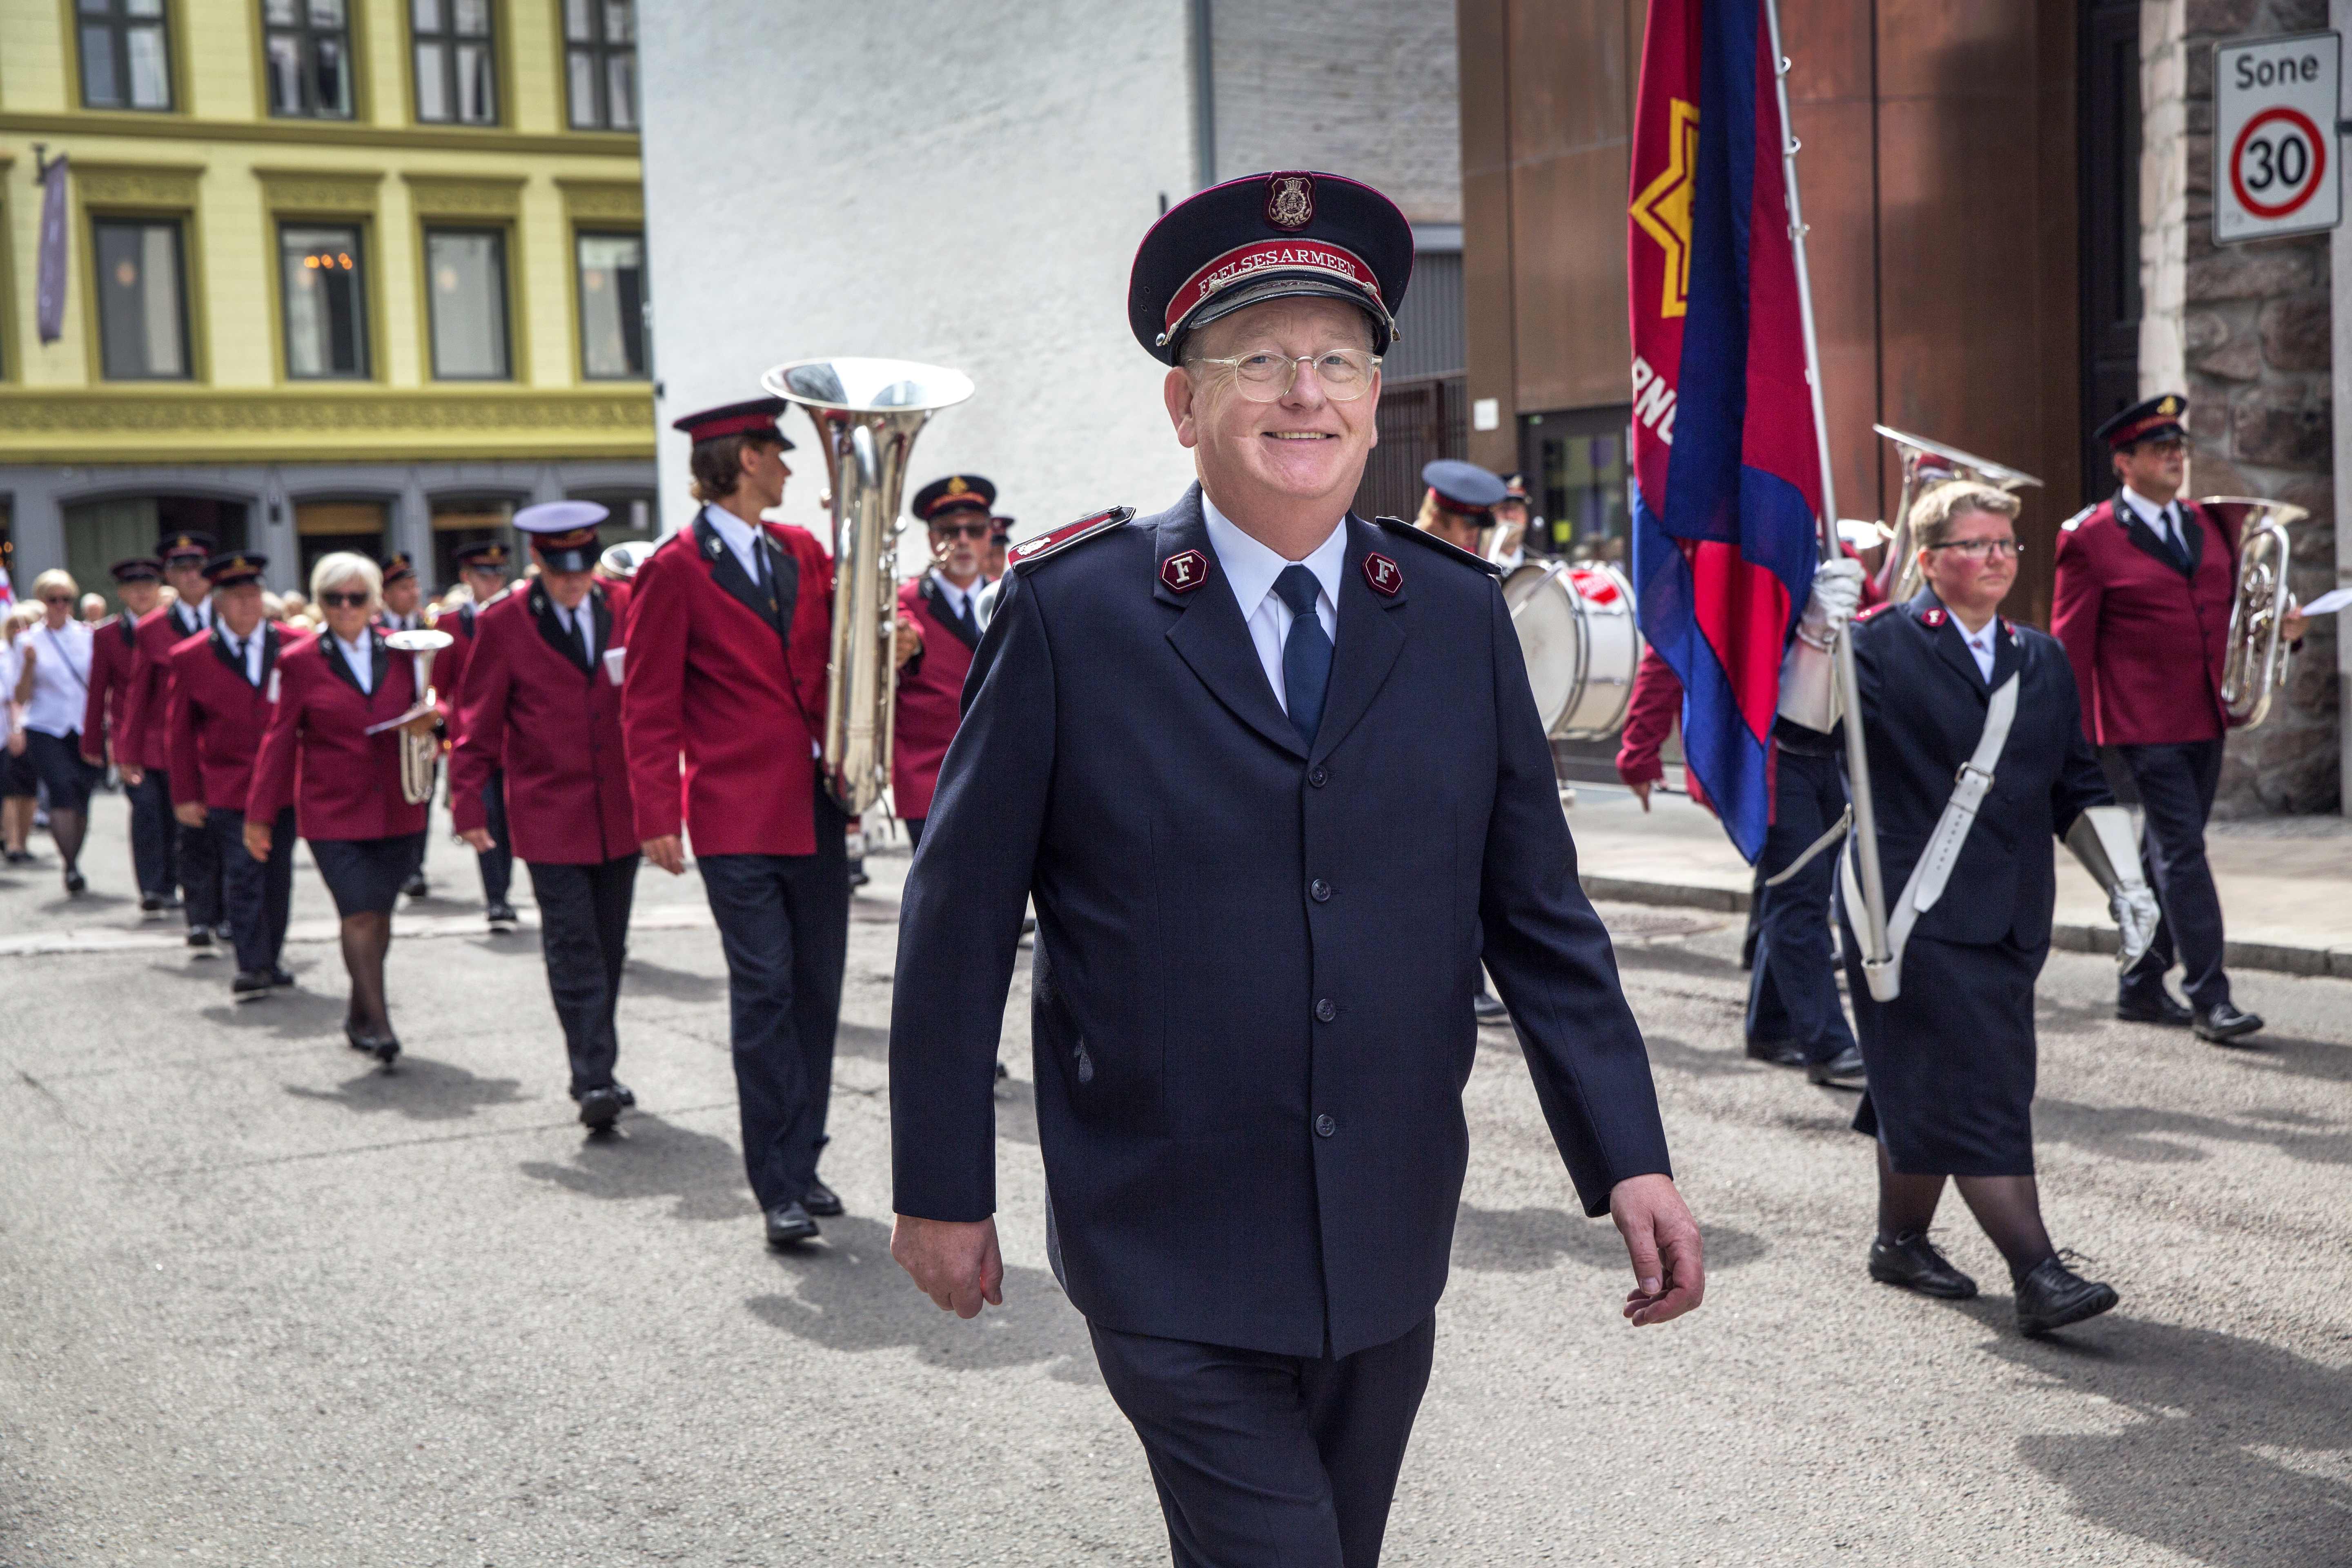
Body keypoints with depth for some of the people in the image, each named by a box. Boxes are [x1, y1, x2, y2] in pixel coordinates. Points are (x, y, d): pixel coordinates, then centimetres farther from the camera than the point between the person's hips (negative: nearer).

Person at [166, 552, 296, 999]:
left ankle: (272, 959, 24)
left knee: (278, 875, 10)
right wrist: (185, 795, 1)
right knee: (242, 874, -9)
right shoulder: (190, 657, 0)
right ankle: (252, 967, -6)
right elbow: (181, 732, 3)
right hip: (227, 789, -2)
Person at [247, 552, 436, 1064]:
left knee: (379, 912, 8)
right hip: (332, 811, -3)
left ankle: (359, 1014, 25)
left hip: (396, 808, 3)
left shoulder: (402, 652, 8)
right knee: (360, 912, -13)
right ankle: (377, 1023, -12)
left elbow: (420, 713, 18)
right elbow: (279, 740, 3)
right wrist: (259, 815, 3)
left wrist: (427, 724, -8)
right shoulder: (300, 662, 0)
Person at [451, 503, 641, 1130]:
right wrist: (469, 805, -3)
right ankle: (593, 1079, -8)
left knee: (609, 948, 11)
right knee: (574, 949, -9)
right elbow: (478, 724, 1)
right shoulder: (503, 624, -4)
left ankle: (598, 1070, 25)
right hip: (549, 816, -3)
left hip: (620, 812, 3)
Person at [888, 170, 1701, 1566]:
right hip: (1176, 1268, -4)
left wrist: (1628, 1160, -2)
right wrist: (943, 1189, -2)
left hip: (1390, 1252, 4)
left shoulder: (1460, 617, 3)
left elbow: (1539, 915, 5)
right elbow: (961, 916, -3)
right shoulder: (1071, 613, -7)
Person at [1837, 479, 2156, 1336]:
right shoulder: (1883, 645, -5)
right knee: (1975, 1087, -9)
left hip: (2008, 911, 6)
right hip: (1913, 910, -6)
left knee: (1929, 1087, 14)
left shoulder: (2042, 661, 15)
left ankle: (1901, 1241, 30)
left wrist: (2124, 881, 14)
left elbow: (2077, 784, 20)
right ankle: (2038, 1274, -9)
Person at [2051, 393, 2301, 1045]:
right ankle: (2209, 995, -7)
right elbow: (2071, 643, -5)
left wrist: (2280, 623, -1)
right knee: (2182, 851, -11)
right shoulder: (2089, 539, -6)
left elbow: (2233, 603, 21)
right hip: (2145, 722, -7)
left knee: (2165, 855, 13)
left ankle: (2142, 988, 23)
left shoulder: (2207, 524, 14)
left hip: (2207, 719, 7)